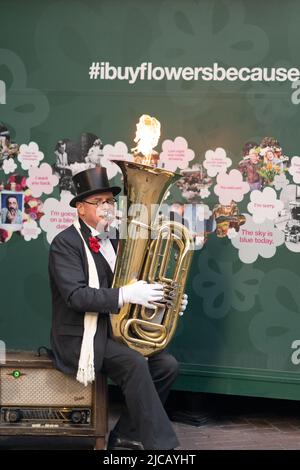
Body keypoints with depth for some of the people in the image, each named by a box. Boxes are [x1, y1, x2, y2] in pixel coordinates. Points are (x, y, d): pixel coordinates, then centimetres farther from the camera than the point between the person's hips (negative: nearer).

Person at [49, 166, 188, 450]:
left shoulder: (112, 243, 13)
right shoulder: (66, 243, -11)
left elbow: (122, 291, 17)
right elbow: (76, 296, -23)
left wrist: (163, 300, -1)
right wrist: (125, 295, -32)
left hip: (114, 332, 8)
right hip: (80, 337, -8)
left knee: (167, 364, -9)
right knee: (134, 363, -29)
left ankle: (126, 434, 1)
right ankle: (159, 443, -21)